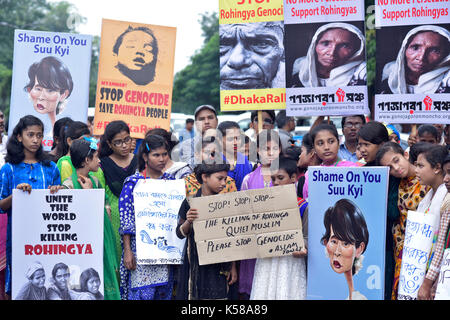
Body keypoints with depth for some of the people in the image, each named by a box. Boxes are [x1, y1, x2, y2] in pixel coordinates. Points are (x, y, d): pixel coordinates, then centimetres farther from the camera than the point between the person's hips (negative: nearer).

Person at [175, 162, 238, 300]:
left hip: (219, 266, 2)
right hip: (197, 265, -2)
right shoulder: (191, 202, -2)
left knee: (218, 296, -4)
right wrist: (188, 222, -18)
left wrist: (233, 266, 8)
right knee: (195, 295, -5)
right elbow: (180, 233, 3)